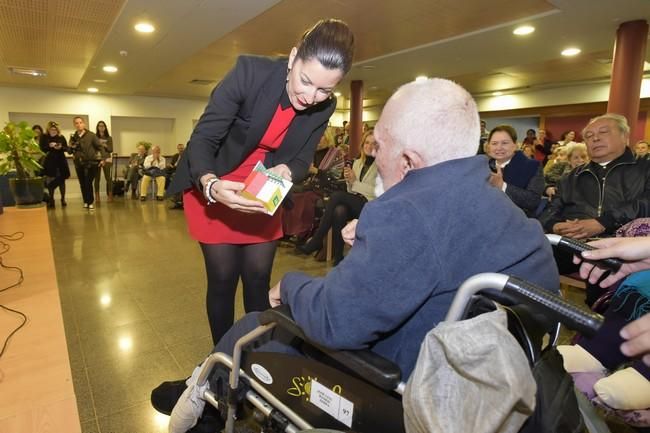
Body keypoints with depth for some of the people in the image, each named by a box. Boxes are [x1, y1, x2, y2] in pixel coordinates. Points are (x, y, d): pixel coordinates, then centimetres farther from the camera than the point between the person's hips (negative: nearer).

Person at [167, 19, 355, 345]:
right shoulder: (250, 71, -24)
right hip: (212, 188, -3)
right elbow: (202, 138, -22)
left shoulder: (324, 107, -12)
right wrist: (211, 184, -42)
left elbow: (301, 161, -3)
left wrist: (286, 171, -28)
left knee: (258, 278, 5)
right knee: (223, 278, 0)